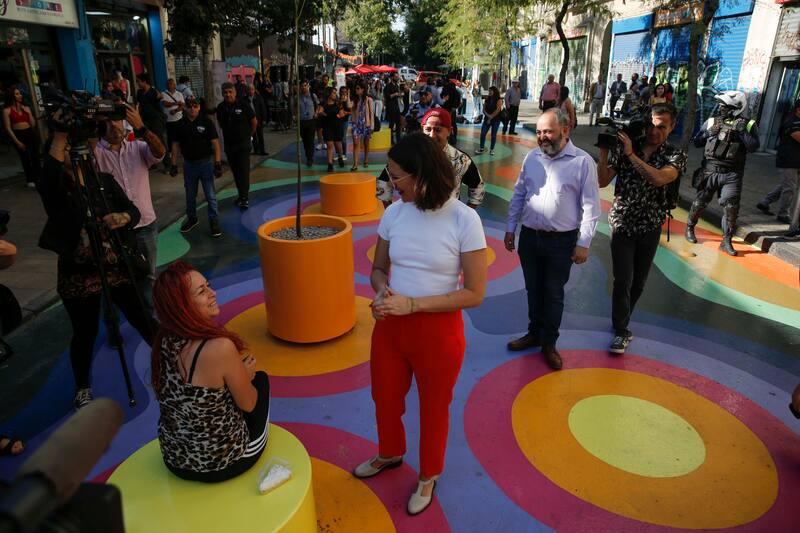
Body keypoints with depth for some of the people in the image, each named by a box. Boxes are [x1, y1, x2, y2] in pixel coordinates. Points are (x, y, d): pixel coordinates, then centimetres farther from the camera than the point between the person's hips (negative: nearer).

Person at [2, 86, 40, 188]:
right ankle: (30, 180, 15)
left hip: (30, 133, 3)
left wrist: (29, 113, -4)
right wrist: (17, 142, -12)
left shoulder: (26, 108, 10)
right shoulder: (7, 110, -3)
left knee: (35, 156, 4)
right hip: (18, 135, -3)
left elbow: (33, 124, 9)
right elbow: (8, 129, -5)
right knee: (25, 158, 4)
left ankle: (39, 178, 13)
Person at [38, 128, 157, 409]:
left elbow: (134, 210, -3)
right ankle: (82, 388, 34)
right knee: (85, 333, 11)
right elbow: (48, 175, -31)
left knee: (141, 318, 11)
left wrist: (123, 216, -25)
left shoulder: (105, 179, 1)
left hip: (117, 267, 2)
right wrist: (58, 136, -34)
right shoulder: (55, 188, -7)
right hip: (78, 275, -2)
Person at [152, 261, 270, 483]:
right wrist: (246, 374, 4)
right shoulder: (220, 347, -31)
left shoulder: (163, 342, -9)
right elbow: (248, 404, -14)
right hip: (224, 463, -5)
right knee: (260, 378, 18)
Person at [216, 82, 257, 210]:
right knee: (235, 171, 10)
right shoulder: (220, 107, 1)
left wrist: (249, 135, 8)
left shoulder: (243, 104, -11)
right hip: (229, 144, 4)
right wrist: (229, 134, 15)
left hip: (243, 143, -4)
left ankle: (244, 198, -8)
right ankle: (241, 194, 21)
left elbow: (254, 122, -1)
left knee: (243, 170, -9)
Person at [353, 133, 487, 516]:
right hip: (389, 325, 4)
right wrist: (383, 293, -18)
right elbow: (378, 269, 6)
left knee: (433, 409, 18)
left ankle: (429, 475, 47)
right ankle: (389, 453, 55)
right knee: (385, 398, 23)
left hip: (438, 330, -4)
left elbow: (474, 294, -17)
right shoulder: (394, 213, -5)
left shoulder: (464, 219, -18)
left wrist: (411, 304, -24)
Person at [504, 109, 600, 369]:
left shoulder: (582, 162, -9)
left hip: (561, 241, -4)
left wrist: (583, 243, -10)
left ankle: (549, 343, 25)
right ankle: (534, 333, 35)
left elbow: (591, 206, -8)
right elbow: (518, 195, 11)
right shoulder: (532, 157, 4)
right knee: (533, 289, 16)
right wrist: (510, 228, 10)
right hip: (529, 237, 4)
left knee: (554, 294, 9)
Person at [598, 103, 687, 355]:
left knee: (639, 281, 13)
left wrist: (632, 154, -26)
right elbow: (602, 181, -8)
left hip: (650, 227, 1)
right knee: (623, 280, -5)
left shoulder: (675, 156, -6)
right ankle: (621, 331, 11)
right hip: (623, 224, -1)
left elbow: (659, 178, -27)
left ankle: (621, 320, 34)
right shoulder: (624, 148, -4)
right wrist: (604, 152, -19)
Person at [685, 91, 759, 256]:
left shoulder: (748, 125, 0)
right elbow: (697, 142, 4)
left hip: (732, 175, 0)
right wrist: (710, 132, -13)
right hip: (710, 170, 1)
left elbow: (753, 147, -10)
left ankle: (726, 242, 5)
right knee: (700, 202, 8)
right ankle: (689, 227, 31)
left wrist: (741, 132, -21)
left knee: (731, 207, -3)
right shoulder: (712, 121, 3)